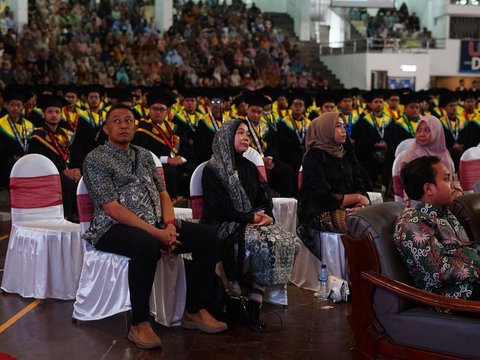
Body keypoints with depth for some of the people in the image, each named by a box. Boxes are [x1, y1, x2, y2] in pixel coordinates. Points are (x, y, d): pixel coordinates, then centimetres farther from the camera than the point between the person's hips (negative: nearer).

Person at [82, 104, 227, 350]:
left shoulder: (144, 155, 19)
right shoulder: (96, 160, -4)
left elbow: (162, 193, 16)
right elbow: (112, 208, -14)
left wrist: (169, 224, -6)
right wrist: (154, 232, -20)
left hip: (156, 224, 7)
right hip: (115, 229, -7)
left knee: (207, 237, -8)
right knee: (147, 246, -40)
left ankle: (195, 311, -1)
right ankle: (139, 324, -27)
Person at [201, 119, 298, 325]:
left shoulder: (249, 168, 21)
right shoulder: (212, 169, -1)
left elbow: (264, 198, 16)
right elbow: (217, 209, -11)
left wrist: (268, 215, -7)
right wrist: (251, 217, -14)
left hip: (251, 222, 7)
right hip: (223, 226, -7)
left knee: (287, 241, -21)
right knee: (264, 244, -32)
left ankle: (255, 300, -23)